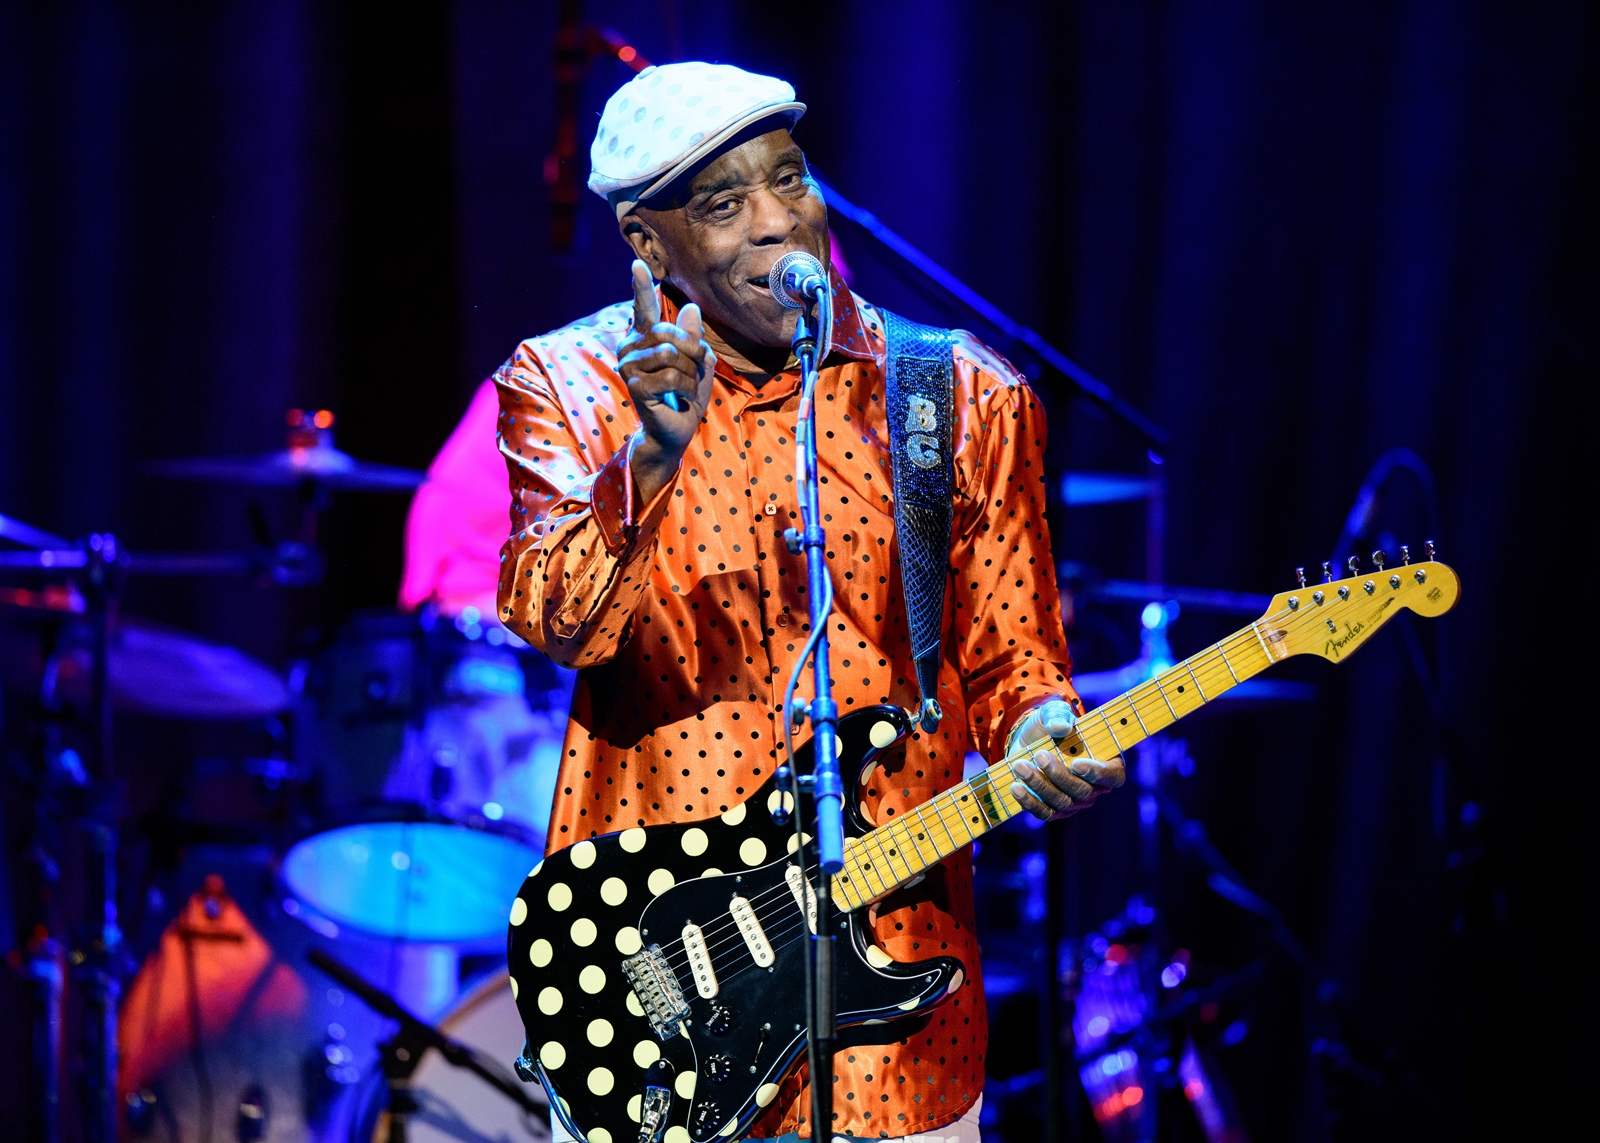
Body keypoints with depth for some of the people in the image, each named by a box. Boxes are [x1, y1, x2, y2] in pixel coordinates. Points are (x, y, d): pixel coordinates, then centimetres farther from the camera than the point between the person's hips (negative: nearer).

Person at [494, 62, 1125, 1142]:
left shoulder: (967, 401, 3)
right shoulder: (570, 384, -2)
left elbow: (1008, 656, 8)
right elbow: (558, 620, -17)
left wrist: (1039, 734, -14)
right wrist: (655, 449, -32)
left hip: (893, 925, 1)